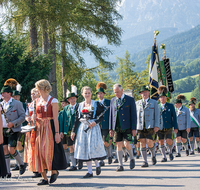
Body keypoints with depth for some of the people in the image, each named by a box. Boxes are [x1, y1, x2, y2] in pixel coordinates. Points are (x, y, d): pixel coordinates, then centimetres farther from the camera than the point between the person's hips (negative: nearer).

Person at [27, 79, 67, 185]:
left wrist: (57, 133, -16)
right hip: (39, 128, 6)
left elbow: (55, 118, -10)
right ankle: (44, 178, 6)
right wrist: (33, 118, -3)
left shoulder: (53, 101, -5)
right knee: (38, 152, 1)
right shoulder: (37, 101, 13)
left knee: (49, 151, -8)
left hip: (49, 128, -6)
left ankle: (54, 171, 17)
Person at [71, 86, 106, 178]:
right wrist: (73, 131, 8)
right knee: (84, 149, 0)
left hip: (93, 127, -3)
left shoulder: (96, 104, 3)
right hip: (82, 128, 4)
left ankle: (97, 164, 13)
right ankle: (90, 171, 4)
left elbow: (101, 117, -1)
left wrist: (95, 122, -18)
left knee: (93, 147, -13)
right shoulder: (80, 105, 12)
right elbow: (77, 119, 12)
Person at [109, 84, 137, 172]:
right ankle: (120, 165, 4)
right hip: (117, 127, 4)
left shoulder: (130, 100, 0)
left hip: (127, 127, -4)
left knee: (127, 144, -13)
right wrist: (111, 128, 8)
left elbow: (134, 115, -3)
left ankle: (132, 159, 14)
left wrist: (134, 128, -8)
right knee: (118, 145, 0)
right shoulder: (113, 101, 12)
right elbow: (111, 115, 14)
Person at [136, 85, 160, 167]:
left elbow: (157, 115, 2)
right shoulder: (137, 103, 14)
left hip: (150, 126, -3)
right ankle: (145, 162, 1)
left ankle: (153, 155, 18)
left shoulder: (154, 102, 7)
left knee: (149, 143, -12)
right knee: (142, 143, -3)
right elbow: (135, 115, 15)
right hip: (140, 126, 3)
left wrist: (156, 126, -9)